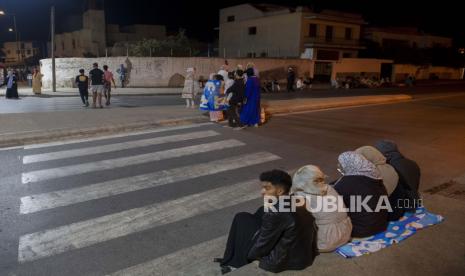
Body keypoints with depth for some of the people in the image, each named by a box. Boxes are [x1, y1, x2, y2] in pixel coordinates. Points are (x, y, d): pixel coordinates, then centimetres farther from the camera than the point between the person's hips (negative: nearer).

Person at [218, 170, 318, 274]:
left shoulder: (276, 212, -27)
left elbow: (263, 244, -16)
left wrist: (249, 255, 4)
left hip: (283, 261, -8)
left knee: (242, 219, 2)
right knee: (262, 212, 19)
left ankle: (236, 264, 21)